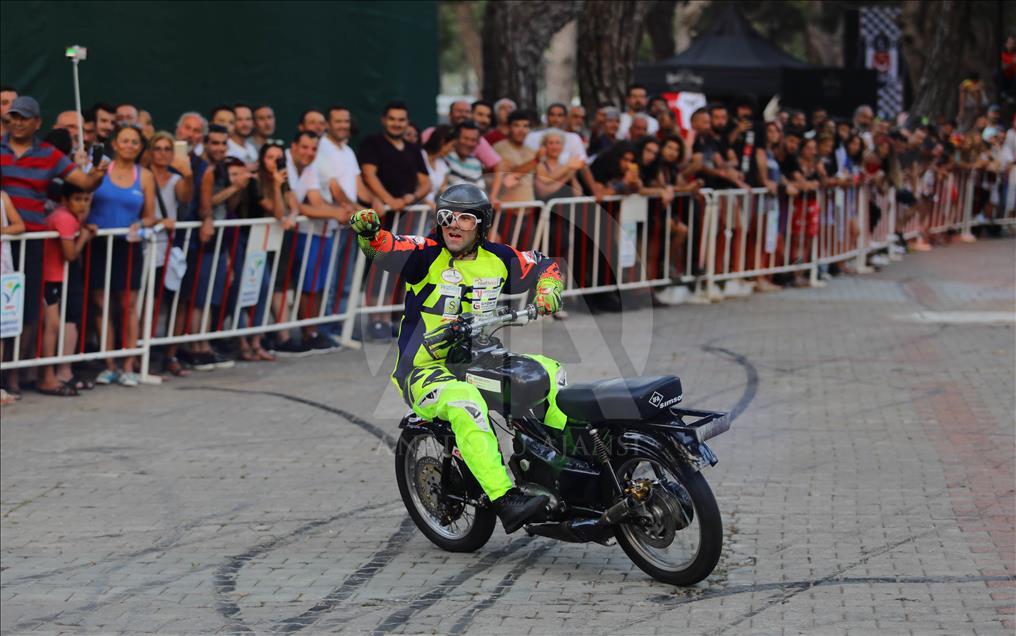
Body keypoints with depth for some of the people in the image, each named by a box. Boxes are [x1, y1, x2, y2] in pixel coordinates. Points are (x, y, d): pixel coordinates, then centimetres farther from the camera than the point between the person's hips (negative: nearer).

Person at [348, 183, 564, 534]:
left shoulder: (497, 259, 6)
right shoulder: (427, 254, -8)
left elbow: (546, 264, 20)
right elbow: (386, 248, -26)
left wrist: (548, 289, -2)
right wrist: (369, 232, -48)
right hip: (424, 370, -6)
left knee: (548, 371, -1)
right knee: (464, 401, -37)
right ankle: (505, 501, -44)